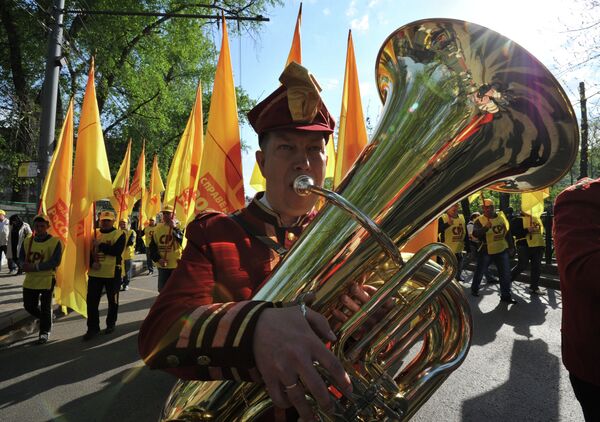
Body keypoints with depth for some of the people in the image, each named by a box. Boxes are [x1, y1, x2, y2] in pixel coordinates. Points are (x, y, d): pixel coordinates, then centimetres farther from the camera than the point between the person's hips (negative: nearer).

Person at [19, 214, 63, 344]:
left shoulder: (55, 241, -11)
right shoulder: (27, 240, 7)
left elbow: (55, 261, -17)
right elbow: (21, 257, 10)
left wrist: (35, 267, -22)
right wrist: (24, 265, -14)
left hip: (47, 279, -5)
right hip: (30, 279, 6)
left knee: (45, 308, 3)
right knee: (29, 305, 12)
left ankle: (44, 332, 20)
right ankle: (47, 318, 39)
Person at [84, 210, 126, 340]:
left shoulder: (119, 234, -5)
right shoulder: (94, 234, 9)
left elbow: (117, 251, -19)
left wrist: (100, 245, -19)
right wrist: (92, 263, -12)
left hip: (113, 273, -3)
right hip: (95, 273, 3)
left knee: (113, 300, 11)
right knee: (92, 300, 2)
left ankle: (111, 324, 30)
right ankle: (93, 328, 13)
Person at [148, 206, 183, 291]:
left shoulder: (179, 226, -5)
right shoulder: (158, 228, 7)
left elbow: (184, 240, -23)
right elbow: (152, 246, 8)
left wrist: (174, 227, -25)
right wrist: (158, 258, -5)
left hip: (177, 265, -4)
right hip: (162, 265, 4)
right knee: (162, 289, 14)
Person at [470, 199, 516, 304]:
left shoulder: (501, 216, 3)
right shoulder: (480, 220, -11)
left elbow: (507, 231, 14)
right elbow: (475, 233, -28)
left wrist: (510, 245, 16)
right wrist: (485, 227, -44)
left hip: (502, 250, 4)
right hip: (486, 251, -4)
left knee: (505, 274, 4)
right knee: (480, 271, 10)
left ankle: (506, 296, 14)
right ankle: (474, 290, 30)